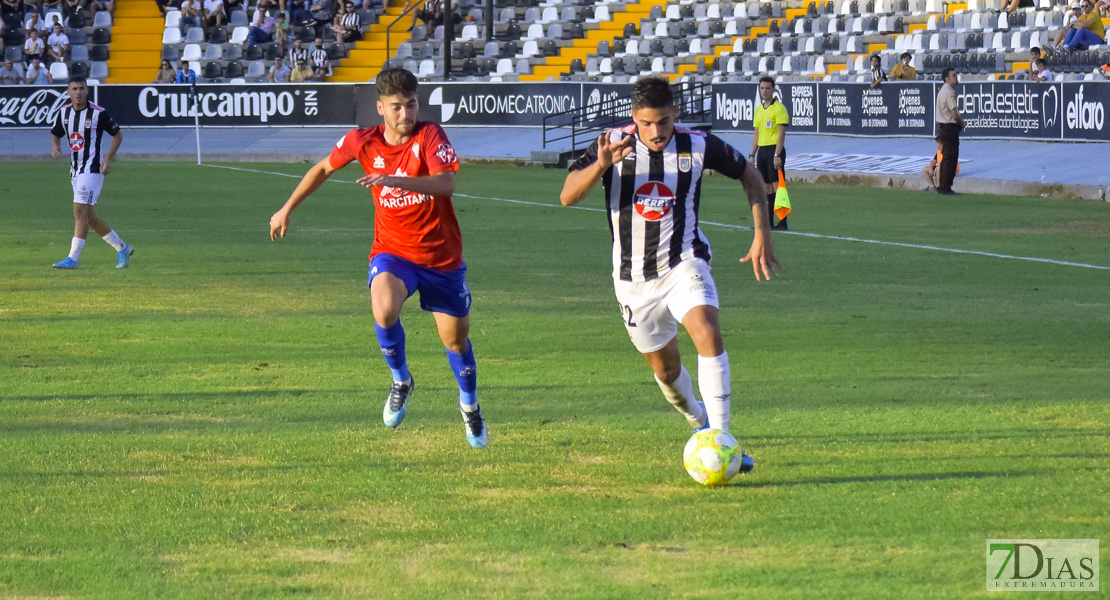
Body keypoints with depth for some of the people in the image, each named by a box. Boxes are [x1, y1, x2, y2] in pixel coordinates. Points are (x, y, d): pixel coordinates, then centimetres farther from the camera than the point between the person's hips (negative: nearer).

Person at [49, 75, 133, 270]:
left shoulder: (98, 113, -11)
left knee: (80, 210, -15)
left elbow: (118, 135, 0)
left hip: (92, 168, -7)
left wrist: (108, 158, -12)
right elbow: (55, 134, 19)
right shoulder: (64, 112, 6)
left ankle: (73, 258, -13)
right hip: (75, 170, 7)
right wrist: (55, 147, -5)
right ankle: (122, 248, 25)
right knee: (89, 217, 11)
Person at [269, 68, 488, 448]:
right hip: (392, 250, 0)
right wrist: (287, 209, 19)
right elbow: (324, 168, 13)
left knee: (456, 338, 12)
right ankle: (401, 382, -3)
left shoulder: (429, 135, -16)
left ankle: (470, 405, 43)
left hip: (442, 256, 0)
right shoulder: (362, 142, -7)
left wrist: (398, 181, -47)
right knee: (384, 309, -31)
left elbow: (447, 183, -33)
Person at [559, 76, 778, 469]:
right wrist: (600, 167, -38)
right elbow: (568, 197, -19)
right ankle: (699, 421, 45)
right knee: (665, 369, 12)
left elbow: (750, 176, 8)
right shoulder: (614, 145, -11)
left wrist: (762, 236, 2)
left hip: (683, 263, -1)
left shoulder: (698, 146, -9)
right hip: (633, 277, 1)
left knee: (708, 333, -28)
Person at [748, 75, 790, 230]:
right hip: (762, 150, 7)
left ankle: (782, 222, -8)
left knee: (777, 186, -9)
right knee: (766, 187, 8)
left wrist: (777, 155, -19)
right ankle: (768, 222, 10)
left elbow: (781, 133, -13)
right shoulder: (758, 109, 15)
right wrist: (752, 155, 15)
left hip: (775, 149, -7)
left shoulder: (779, 108, -7)